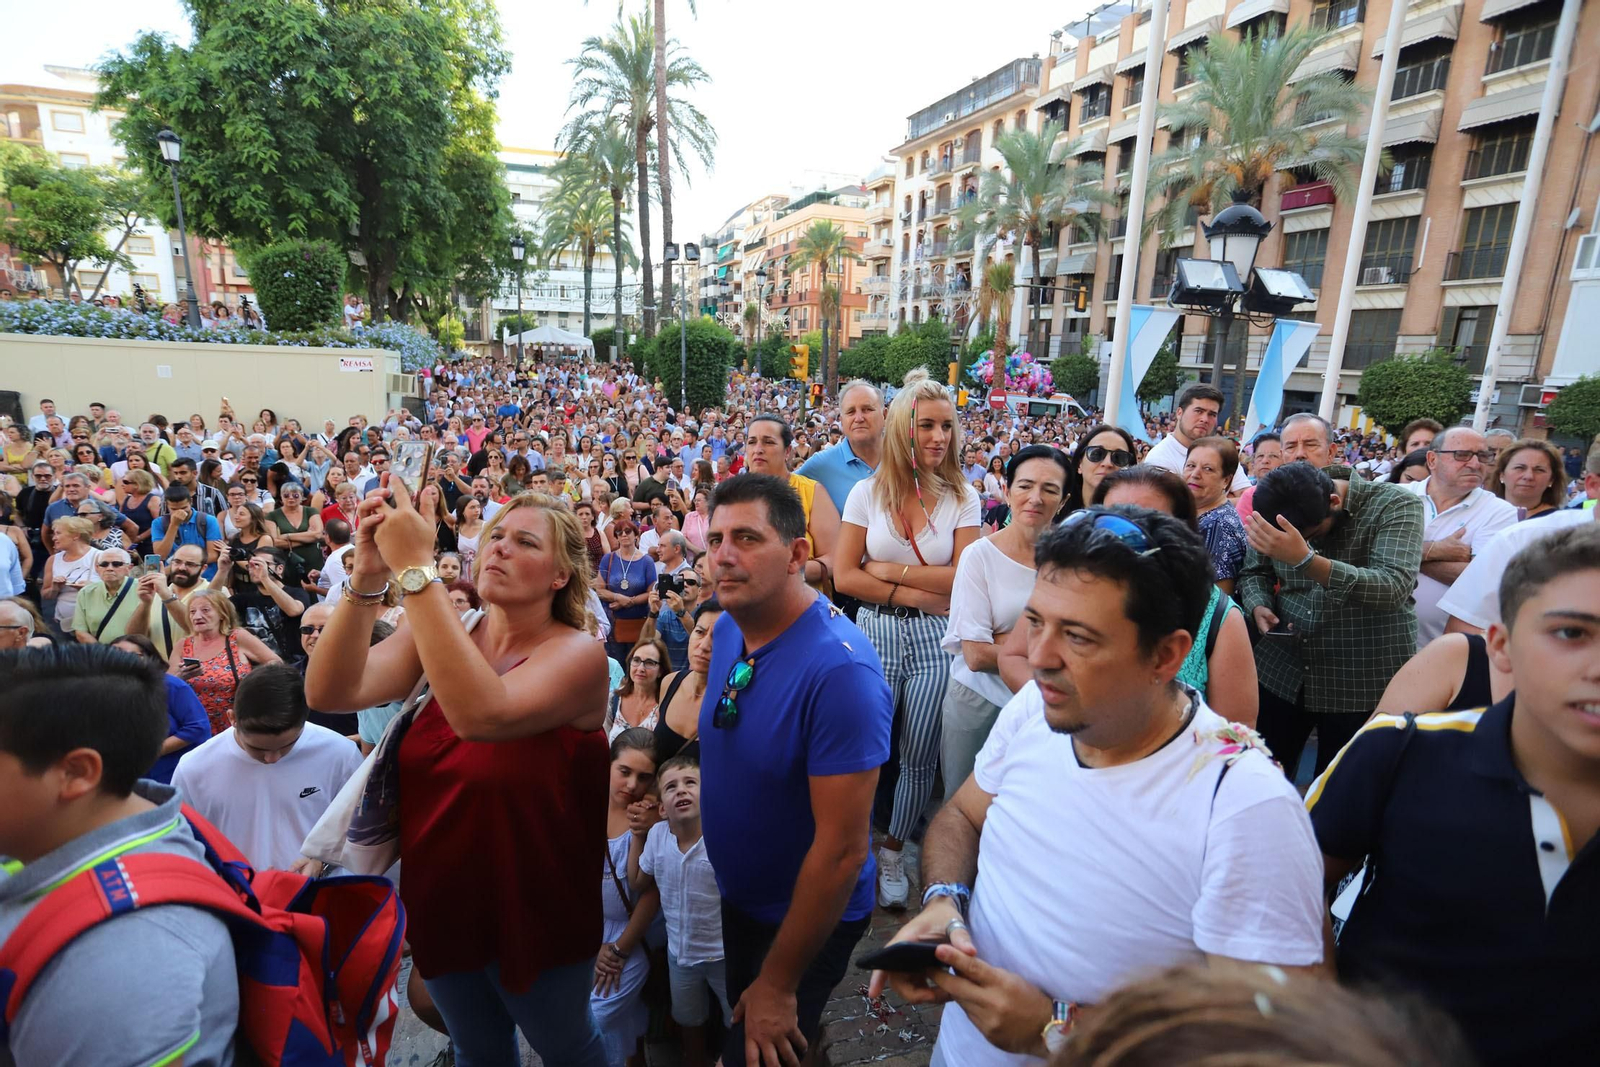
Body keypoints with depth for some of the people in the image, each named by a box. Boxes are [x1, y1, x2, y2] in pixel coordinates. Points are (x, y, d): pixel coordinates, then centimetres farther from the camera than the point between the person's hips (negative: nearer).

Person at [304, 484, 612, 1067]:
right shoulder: (440, 632, -7)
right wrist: (367, 574, -31)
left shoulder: (576, 652, -22)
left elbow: (482, 715, -41)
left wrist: (415, 568, -41)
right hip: (439, 898, 5)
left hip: (531, 908, -4)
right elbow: (329, 692, -19)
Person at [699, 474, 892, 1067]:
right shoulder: (728, 629, -9)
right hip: (736, 898, 8)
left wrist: (779, 984, -21)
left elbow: (843, 848, -30)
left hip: (809, 920, -7)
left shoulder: (840, 670, -34)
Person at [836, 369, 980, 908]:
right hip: (876, 632, 0)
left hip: (936, 638, 1)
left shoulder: (962, 496, 0)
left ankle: (893, 854, 32)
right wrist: (917, 594, -10)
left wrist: (890, 570, -10)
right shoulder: (868, 492, -1)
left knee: (921, 757, 9)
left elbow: (963, 578, -8)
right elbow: (845, 577, -5)